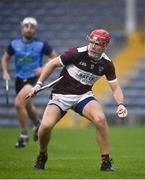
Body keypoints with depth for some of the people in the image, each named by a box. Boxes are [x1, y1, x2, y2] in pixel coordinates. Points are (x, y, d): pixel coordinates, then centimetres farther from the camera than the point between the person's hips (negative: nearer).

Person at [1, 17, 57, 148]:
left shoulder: (41, 44, -7)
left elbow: (54, 58, 1)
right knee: (28, 107, 19)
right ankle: (37, 124, 53)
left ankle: (24, 136, -10)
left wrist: (44, 68, -13)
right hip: (20, 79, 5)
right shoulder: (14, 44, 2)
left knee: (19, 103, -24)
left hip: (34, 78, -5)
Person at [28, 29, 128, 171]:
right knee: (46, 125, -24)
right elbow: (53, 64, -6)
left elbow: (115, 88, 0)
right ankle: (42, 155, 9)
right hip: (60, 95, -2)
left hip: (83, 95, 2)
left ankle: (106, 161, -13)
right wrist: (39, 84, -11)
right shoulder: (77, 53, -17)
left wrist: (120, 104, -19)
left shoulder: (107, 64, -6)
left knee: (100, 118, -28)